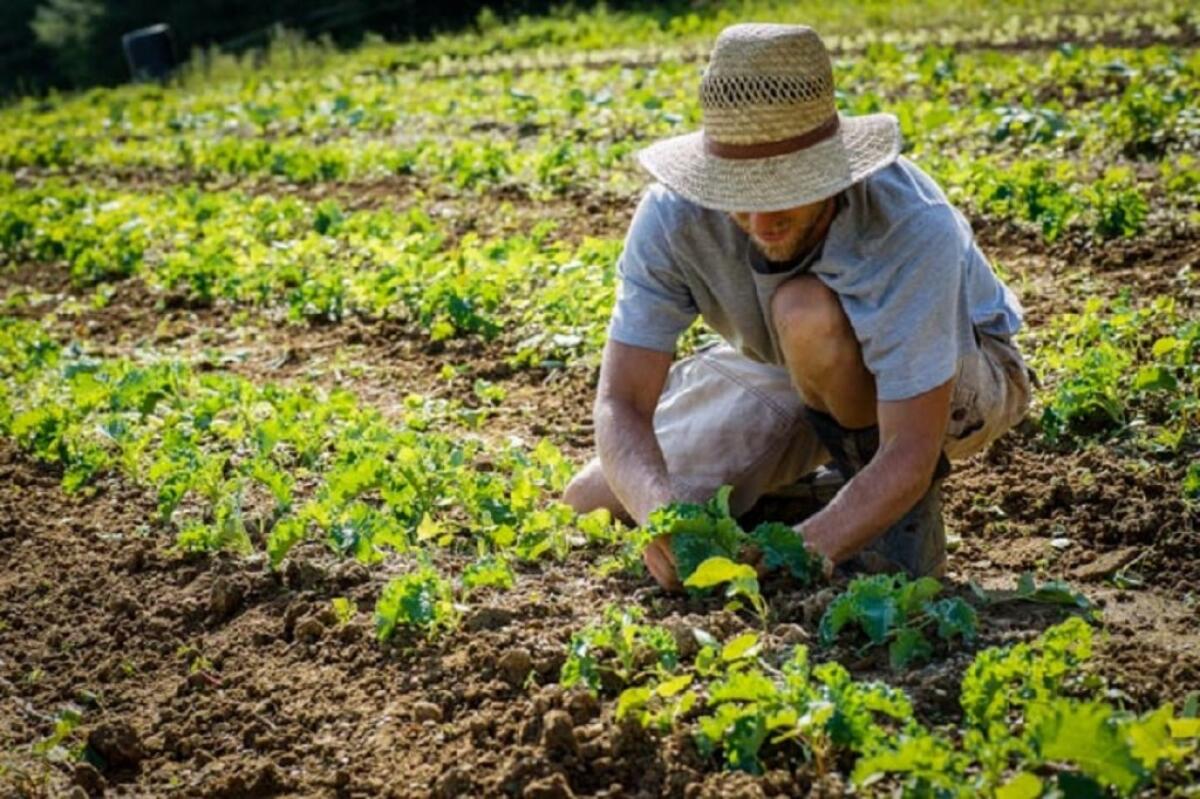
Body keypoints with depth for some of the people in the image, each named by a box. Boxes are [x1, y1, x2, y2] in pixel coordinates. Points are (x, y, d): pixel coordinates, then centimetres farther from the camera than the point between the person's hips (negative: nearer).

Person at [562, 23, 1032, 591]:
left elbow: (910, 452, -39)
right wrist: (662, 513, -52)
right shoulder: (674, 215, -28)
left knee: (807, 314, -38)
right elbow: (622, 401, -31)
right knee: (593, 509, -5)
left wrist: (809, 546, -55)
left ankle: (907, 516, -13)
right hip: (783, 375, 4)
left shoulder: (913, 227, -39)